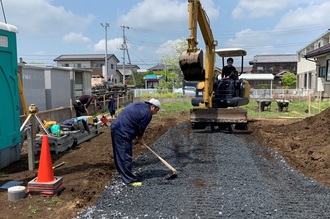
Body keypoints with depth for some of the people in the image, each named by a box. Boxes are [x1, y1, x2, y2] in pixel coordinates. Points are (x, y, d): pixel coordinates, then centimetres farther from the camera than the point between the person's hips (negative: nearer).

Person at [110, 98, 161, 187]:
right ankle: (129, 180, 4)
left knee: (120, 155, 19)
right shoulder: (147, 113, -11)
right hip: (123, 134, -10)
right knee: (126, 157, -3)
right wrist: (140, 138, 13)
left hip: (116, 129, 10)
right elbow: (141, 127, -6)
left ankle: (125, 174, 34)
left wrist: (136, 135, 20)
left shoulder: (138, 105, 18)